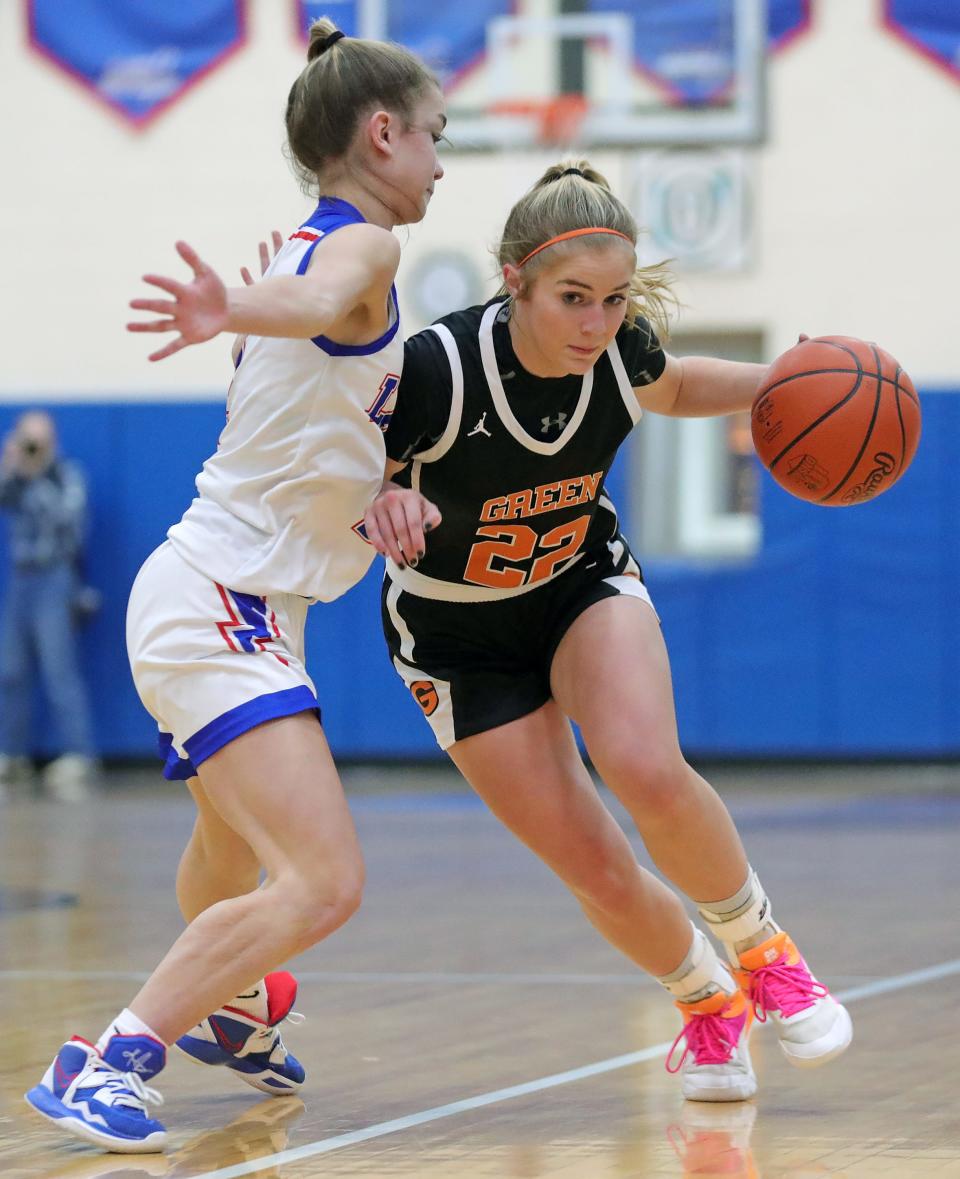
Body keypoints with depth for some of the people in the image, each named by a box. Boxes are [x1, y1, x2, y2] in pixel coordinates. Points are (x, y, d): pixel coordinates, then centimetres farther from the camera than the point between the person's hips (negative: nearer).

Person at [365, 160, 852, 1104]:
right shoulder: (435, 370, -32)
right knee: (597, 872, -6)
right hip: (461, 637, -2)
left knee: (647, 771, -28)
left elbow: (669, 389, 8)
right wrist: (377, 502, -42)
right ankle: (709, 1001, 24)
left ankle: (758, 946, -2)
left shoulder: (623, 349, -19)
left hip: (584, 584, 2)